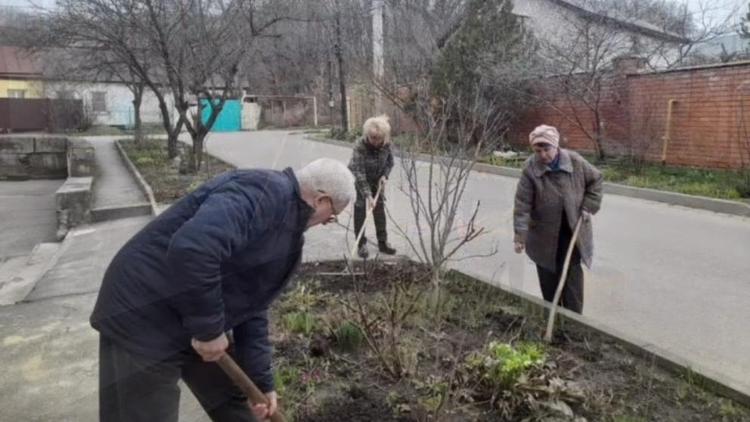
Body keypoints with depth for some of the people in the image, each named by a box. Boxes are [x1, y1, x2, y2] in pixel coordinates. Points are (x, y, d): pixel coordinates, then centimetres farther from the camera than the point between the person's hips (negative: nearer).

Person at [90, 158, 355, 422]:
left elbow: (251, 308, 12)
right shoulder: (265, 192, -24)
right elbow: (192, 248, -40)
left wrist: (262, 382, 12)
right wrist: (209, 329, -27)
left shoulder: (290, 233, 8)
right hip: (143, 317, -9)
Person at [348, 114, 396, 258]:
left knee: (380, 208, 4)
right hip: (358, 179, -4)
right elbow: (359, 172, -36)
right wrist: (367, 194, -42)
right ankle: (361, 244, 3)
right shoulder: (360, 146, -34)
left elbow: (390, 161, -2)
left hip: (377, 179, 4)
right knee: (360, 208, -5)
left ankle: (383, 242, 13)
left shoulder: (386, 144, -21)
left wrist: (385, 175, -20)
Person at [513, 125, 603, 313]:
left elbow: (595, 179, 7)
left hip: (572, 231, 1)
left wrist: (589, 206, -2)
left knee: (572, 275, 3)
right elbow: (522, 204, -17)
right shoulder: (530, 168, -17)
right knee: (548, 277, 11)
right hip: (544, 234, -1)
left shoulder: (575, 161, -11)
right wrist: (520, 235, -22)